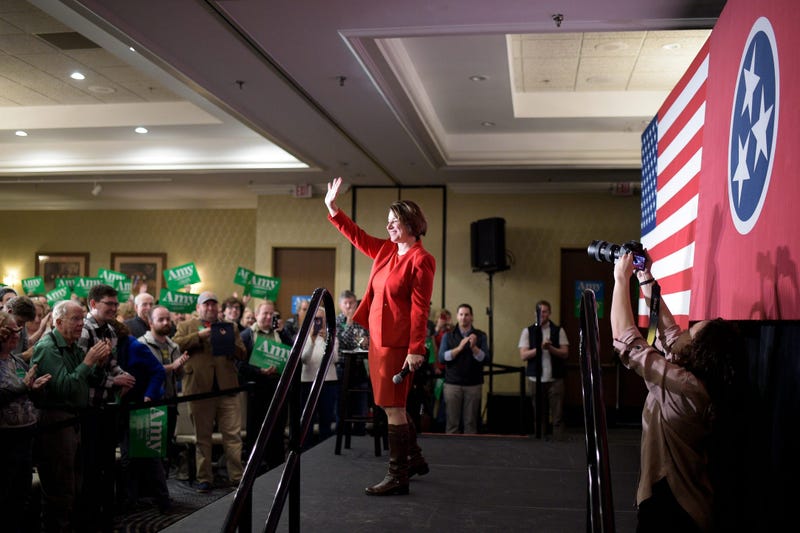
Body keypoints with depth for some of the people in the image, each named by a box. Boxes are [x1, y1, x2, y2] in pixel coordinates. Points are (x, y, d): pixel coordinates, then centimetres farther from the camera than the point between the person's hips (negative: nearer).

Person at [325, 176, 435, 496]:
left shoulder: (420, 260, -12)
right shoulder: (386, 251, 12)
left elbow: (420, 309, -17)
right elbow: (356, 236, 25)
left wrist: (415, 349, -21)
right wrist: (332, 208, 20)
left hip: (399, 343, -9)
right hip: (378, 338, 9)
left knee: (393, 408, -6)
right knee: (394, 406, 17)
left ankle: (398, 478, 2)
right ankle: (415, 459, 33)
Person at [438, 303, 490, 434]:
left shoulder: (480, 336, 8)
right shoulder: (448, 336, 9)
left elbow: (486, 359, -2)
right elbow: (442, 358, -3)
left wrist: (474, 347, -17)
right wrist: (459, 347, -13)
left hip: (474, 384, 0)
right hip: (452, 383, 0)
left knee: (471, 422, 0)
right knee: (452, 422, -3)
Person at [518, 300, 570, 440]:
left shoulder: (558, 331, 6)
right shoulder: (528, 331, 5)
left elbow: (565, 353, 1)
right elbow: (523, 355, -3)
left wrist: (550, 348, -16)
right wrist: (540, 347, -16)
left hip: (555, 379, 0)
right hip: (536, 379, 0)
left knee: (557, 416, -4)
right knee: (539, 416, 5)